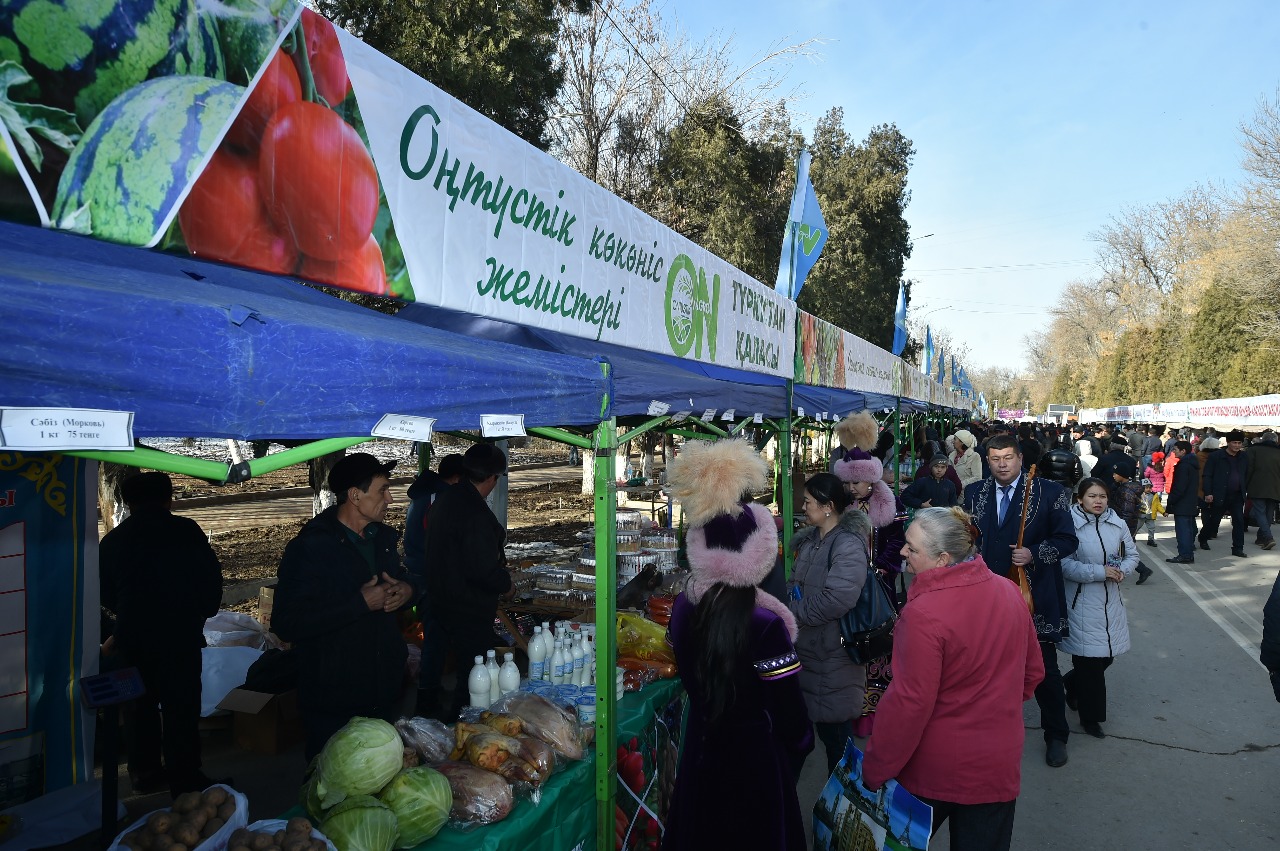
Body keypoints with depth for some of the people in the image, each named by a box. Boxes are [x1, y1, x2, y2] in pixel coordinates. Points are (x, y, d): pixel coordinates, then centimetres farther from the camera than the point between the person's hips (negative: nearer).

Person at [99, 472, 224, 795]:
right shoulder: (186, 532, -8)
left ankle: (144, 771, 27)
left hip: (132, 638, 4)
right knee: (180, 708, 2)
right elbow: (212, 580, -6)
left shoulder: (112, 540, 4)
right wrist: (200, 613, 11)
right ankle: (185, 779, 6)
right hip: (179, 636, -4)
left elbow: (107, 597, 11)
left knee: (141, 705, 18)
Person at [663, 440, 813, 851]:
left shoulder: (684, 609, -9)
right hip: (754, 755, -5)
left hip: (700, 747, 5)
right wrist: (801, 746, -1)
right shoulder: (765, 626, -27)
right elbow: (789, 709, -17)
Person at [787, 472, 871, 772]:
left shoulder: (849, 546, -19)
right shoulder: (810, 540, 10)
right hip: (807, 648, 8)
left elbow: (836, 599, -28)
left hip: (833, 657, -8)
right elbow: (795, 583, 16)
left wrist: (793, 612, -18)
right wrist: (790, 598, -5)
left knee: (835, 731, 6)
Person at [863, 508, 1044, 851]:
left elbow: (910, 704, -23)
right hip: (999, 765, 6)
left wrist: (874, 771, -13)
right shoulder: (1009, 592, -5)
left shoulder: (924, 614, -26)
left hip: (934, 770, -6)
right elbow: (1033, 671, 8)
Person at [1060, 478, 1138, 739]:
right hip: (1082, 603, -5)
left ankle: (1072, 682, 41)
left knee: (1107, 655, 12)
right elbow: (1065, 565, -17)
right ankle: (1090, 716, 18)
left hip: (1111, 600, 5)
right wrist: (1099, 572, -20)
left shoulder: (1118, 524, 2)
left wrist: (1122, 570, -7)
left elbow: (1132, 555, 13)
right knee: (1090, 660, 1)